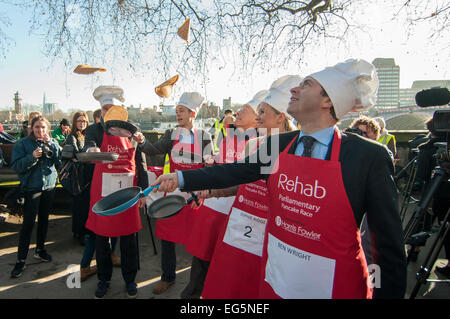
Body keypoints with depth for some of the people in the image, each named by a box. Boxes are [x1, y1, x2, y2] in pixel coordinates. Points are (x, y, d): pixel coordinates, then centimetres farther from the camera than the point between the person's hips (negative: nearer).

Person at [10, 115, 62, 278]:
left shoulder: (52, 142, 6)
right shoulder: (22, 143, -4)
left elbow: (61, 160, -6)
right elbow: (16, 165, -9)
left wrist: (50, 144, -16)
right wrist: (32, 157, -24)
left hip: (49, 186, 4)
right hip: (32, 188, -4)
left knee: (44, 219, 15)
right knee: (28, 223, -5)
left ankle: (40, 249, 33)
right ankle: (21, 260, 4)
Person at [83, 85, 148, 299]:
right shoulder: (95, 130, 3)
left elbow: (141, 163, 7)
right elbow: (88, 147, -19)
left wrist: (143, 191, 3)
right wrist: (91, 150, -43)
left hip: (127, 191, 1)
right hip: (103, 191, 0)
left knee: (128, 237, 9)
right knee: (101, 236, 10)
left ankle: (130, 279, 27)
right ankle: (103, 279, 30)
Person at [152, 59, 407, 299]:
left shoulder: (370, 156, -16)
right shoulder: (277, 145, -3)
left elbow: (389, 240, -10)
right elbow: (235, 171, 8)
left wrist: (390, 292, -5)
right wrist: (181, 178, 5)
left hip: (335, 287, -4)